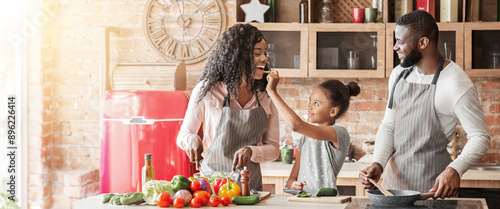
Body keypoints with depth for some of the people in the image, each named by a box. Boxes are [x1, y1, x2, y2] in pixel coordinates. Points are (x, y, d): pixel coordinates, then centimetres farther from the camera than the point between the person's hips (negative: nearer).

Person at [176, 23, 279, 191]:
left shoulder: (266, 100, 9)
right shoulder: (207, 90, 0)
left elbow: (273, 148, 8)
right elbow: (184, 134, 9)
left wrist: (251, 151, -11)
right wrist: (193, 140, -13)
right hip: (212, 182, -2)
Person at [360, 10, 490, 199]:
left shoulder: (456, 84, -17)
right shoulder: (399, 74, 5)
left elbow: (480, 137, -15)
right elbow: (388, 126, 9)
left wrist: (455, 170, -31)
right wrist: (378, 164, -7)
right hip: (394, 176, 6)